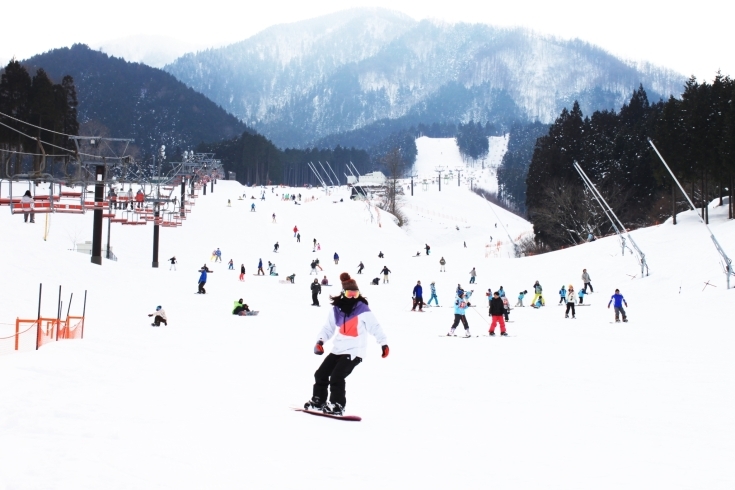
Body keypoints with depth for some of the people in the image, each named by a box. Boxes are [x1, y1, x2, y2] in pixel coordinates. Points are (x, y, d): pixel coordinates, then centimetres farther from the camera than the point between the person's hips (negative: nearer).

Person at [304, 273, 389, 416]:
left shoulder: (362, 309, -10)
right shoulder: (336, 309, 3)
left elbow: (374, 327, -10)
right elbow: (328, 327, 10)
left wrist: (384, 343, -15)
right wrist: (320, 341, -3)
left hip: (354, 351, -6)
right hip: (338, 349, 6)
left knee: (336, 376, -17)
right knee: (321, 374, 8)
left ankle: (337, 405, -4)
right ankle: (318, 401, 25)